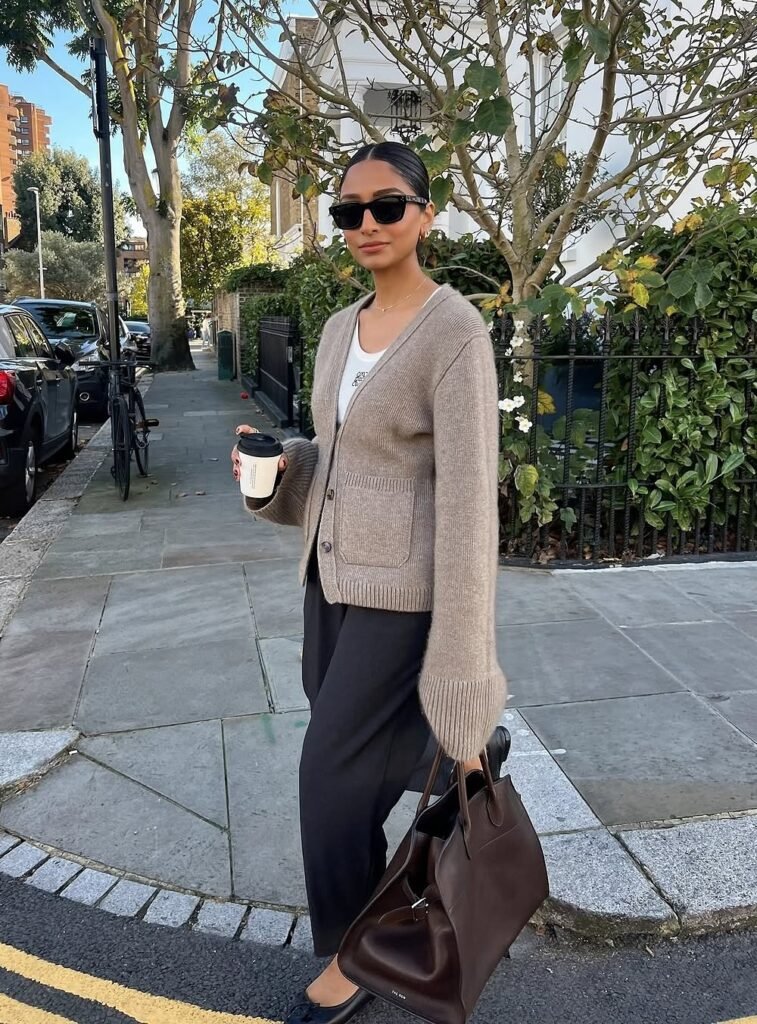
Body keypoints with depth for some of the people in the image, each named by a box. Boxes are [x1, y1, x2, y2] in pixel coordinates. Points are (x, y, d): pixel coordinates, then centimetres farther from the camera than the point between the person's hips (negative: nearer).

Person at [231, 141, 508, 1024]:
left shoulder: (455, 331, -16)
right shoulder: (339, 330, 8)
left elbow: (467, 493, -20)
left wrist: (463, 681, -20)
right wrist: (278, 465, -4)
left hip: (400, 590, -7)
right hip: (332, 573, 7)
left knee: (334, 772, 2)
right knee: (353, 758, 17)